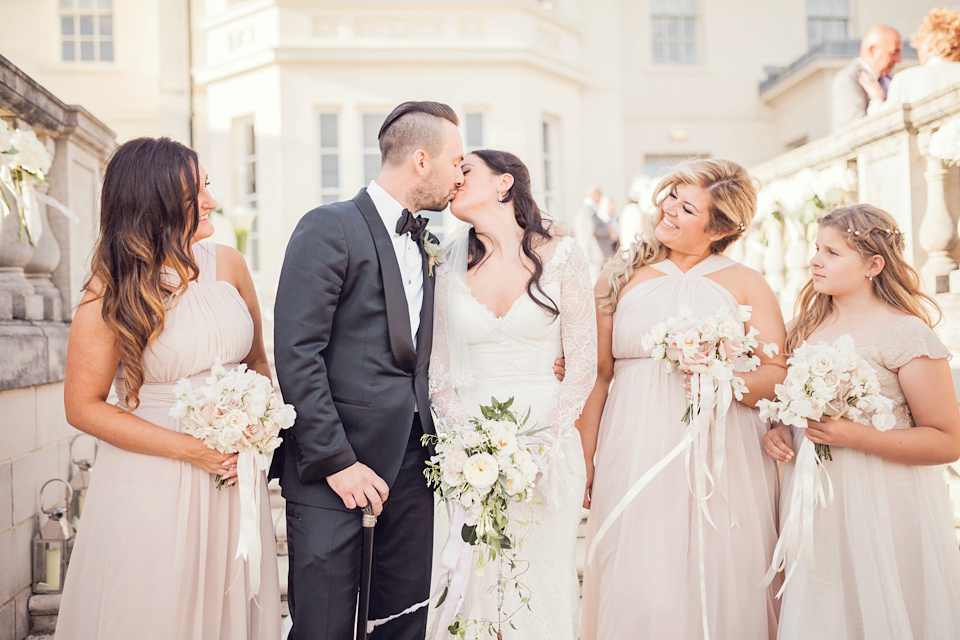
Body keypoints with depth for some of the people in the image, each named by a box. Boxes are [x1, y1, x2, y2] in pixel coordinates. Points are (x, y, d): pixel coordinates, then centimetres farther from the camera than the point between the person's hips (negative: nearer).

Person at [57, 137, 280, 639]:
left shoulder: (228, 265, 1)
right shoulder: (110, 295, -11)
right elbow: (83, 408, -9)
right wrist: (190, 449, -16)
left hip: (235, 476, 4)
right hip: (150, 482, -4)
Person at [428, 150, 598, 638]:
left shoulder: (561, 257, -2)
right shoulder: (450, 266, 5)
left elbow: (582, 365, -2)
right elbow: (438, 372, 7)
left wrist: (540, 446, -10)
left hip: (548, 448, -2)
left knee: (544, 581, 3)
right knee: (475, 579, 5)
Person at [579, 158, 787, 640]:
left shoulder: (746, 285, 6)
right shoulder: (621, 278, 9)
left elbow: (780, 377, -1)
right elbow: (598, 377, 7)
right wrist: (585, 463, 5)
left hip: (720, 459, 0)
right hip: (635, 456, 1)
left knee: (718, 589, 5)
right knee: (638, 594, 1)